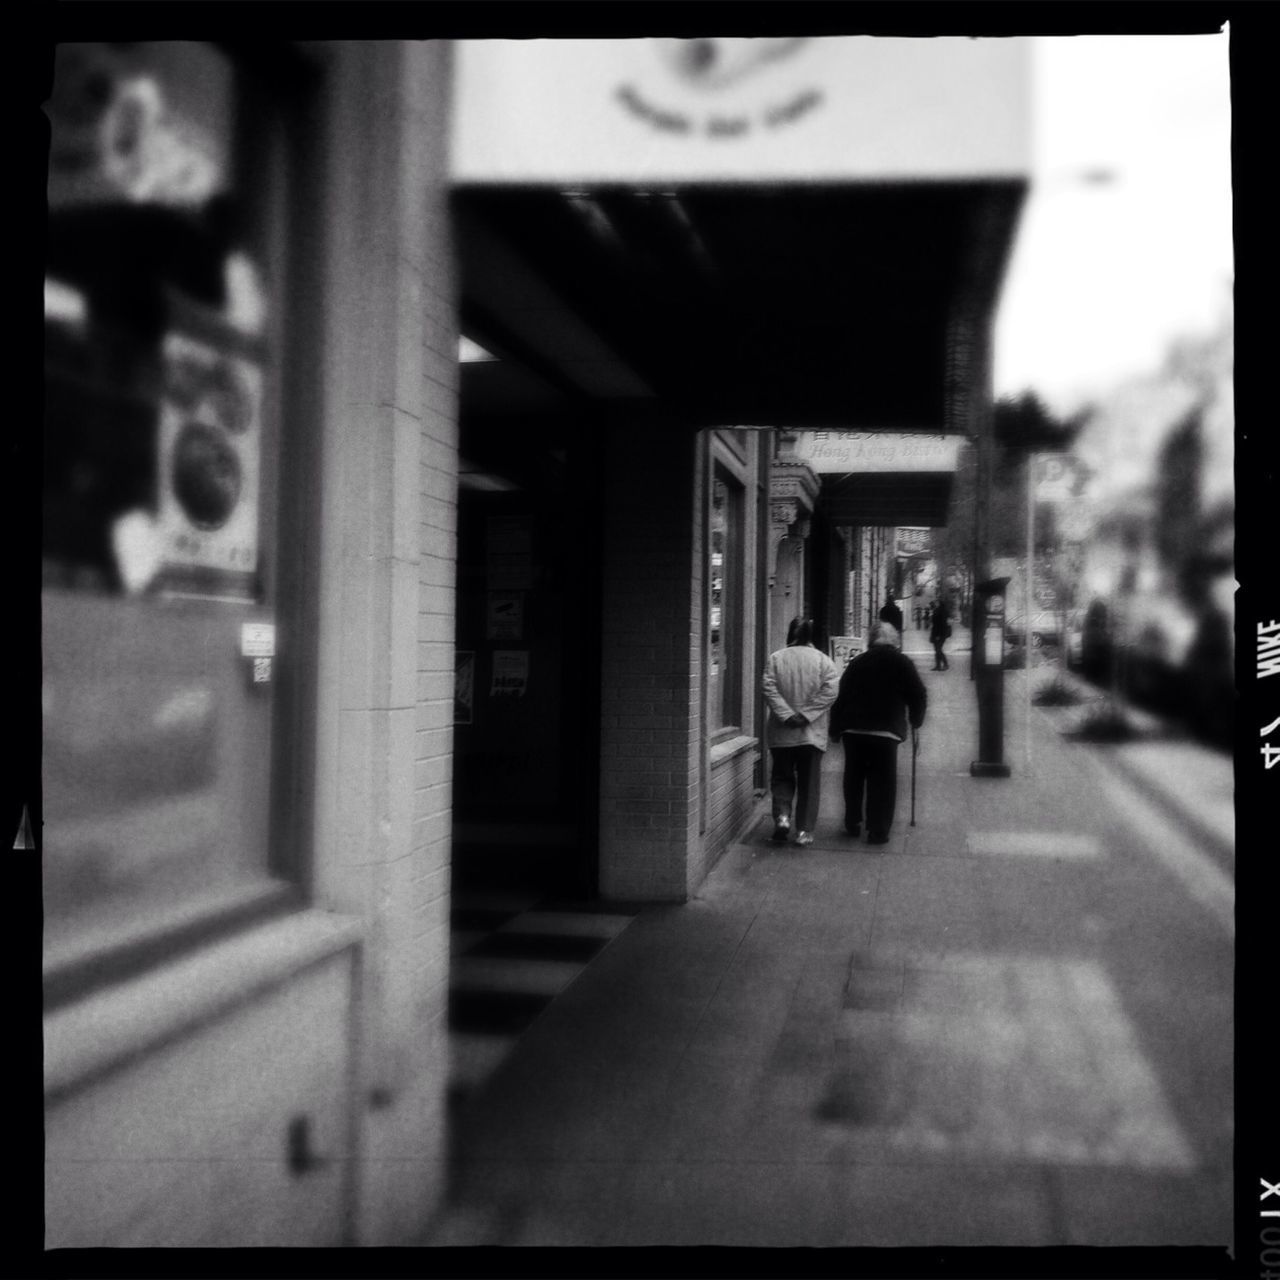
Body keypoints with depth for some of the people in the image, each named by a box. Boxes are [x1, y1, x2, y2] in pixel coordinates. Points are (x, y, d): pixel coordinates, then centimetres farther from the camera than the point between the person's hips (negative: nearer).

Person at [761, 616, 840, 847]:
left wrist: (787, 714, -12)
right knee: (809, 782, 8)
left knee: (781, 777, 14)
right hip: (812, 733, 0)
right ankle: (804, 831, 8)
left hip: (781, 733, 0)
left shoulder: (775, 658, 0)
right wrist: (807, 714, -12)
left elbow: (768, 688, -10)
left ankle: (782, 816, -6)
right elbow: (831, 688, -11)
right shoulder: (821, 659, 0)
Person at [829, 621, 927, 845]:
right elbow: (919, 696, 3)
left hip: (853, 730, 3)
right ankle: (878, 831, 4)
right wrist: (915, 721, 19)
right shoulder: (902, 663, 2)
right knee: (882, 782, 4)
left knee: (854, 779, 17)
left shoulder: (856, 662, 11)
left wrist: (837, 728, 15)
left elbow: (841, 696, 9)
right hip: (885, 731, -3)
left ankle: (852, 824, 25)